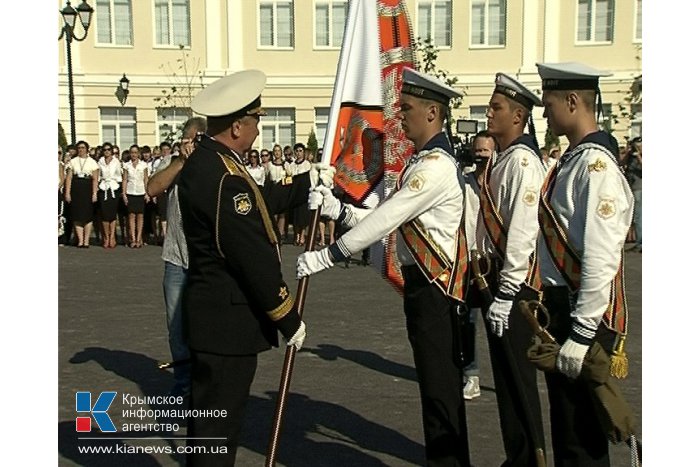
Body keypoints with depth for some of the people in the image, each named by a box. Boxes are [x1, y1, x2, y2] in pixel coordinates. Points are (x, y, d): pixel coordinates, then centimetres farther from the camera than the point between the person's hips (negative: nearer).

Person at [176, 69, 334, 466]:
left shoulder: (207, 162, 10)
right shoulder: (222, 175, -23)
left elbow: (260, 201, 24)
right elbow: (253, 258, -22)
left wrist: (309, 181, 32)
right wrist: (289, 318, -13)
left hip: (216, 313, 10)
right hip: (228, 319, -10)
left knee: (215, 417, 21)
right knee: (217, 426, 1)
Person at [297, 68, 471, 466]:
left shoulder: (435, 165, -19)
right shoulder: (424, 161, 14)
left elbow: (383, 221, -23)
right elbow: (386, 216, 10)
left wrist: (326, 257, -19)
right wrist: (337, 208, -3)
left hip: (433, 287, -11)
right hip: (425, 283, 11)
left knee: (440, 386, 0)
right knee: (441, 383, 19)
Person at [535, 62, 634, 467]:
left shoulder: (596, 165, -20)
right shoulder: (573, 159, 10)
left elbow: (601, 260, -25)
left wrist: (582, 334, -23)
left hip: (584, 314, -10)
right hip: (561, 304, 10)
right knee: (565, 421, 22)